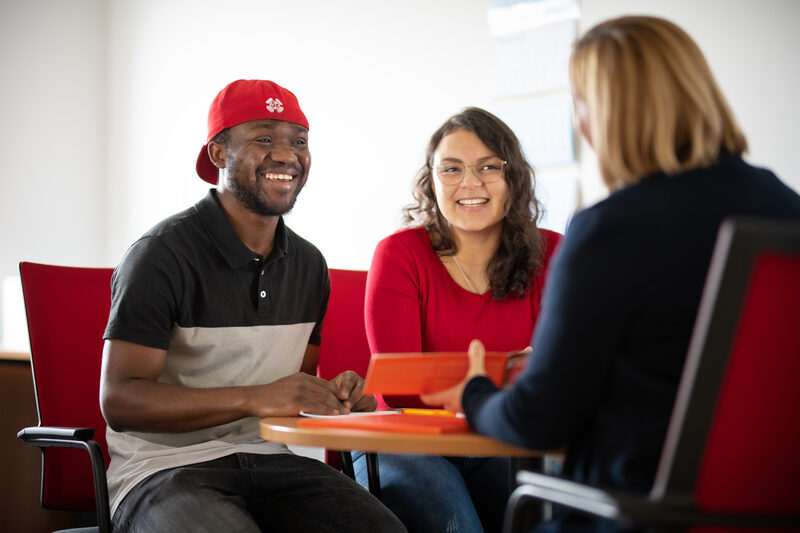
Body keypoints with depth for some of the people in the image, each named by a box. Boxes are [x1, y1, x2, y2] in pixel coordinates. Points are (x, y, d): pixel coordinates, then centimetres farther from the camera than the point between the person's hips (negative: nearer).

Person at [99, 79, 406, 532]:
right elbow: (120, 402, -16)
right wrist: (255, 399, -26)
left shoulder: (309, 264, 13)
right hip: (168, 465, -6)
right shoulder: (165, 254, -9)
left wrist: (336, 396, -1)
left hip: (269, 459, 6)